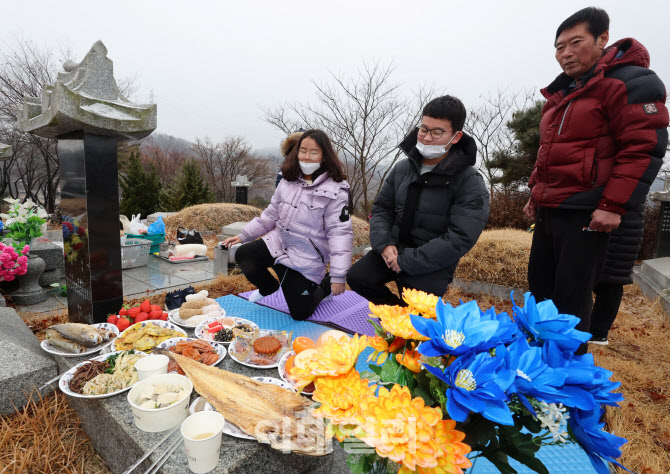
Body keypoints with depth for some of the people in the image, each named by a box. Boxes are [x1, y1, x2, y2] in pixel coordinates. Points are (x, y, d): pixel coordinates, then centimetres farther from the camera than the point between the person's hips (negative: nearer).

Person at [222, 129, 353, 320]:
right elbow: (271, 215, 14)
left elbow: (340, 232, -19)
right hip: (279, 242, 5)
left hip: (306, 259, -5)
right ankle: (269, 287, 17)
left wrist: (338, 276, -22)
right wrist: (243, 235, 12)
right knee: (243, 255, -14)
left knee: (300, 313, -2)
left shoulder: (335, 190, -15)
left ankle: (325, 285, 29)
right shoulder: (288, 181, 4)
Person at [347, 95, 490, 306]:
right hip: (393, 249, 5)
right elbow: (381, 209, 9)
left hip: (432, 263, -4)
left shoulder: (470, 183, -12)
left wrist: (407, 261, -22)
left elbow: (460, 239, -20)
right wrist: (384, 244, -12)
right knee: (357, 277, -11)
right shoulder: (402, 169, 4)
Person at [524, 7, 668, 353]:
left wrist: (613, 205, -20)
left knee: (571, 299, -3)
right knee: (540, 288, 15)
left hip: (585, 215, -8)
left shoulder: (629, 82, -6)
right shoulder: (561, 94, 19)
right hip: (549, 210, 8)